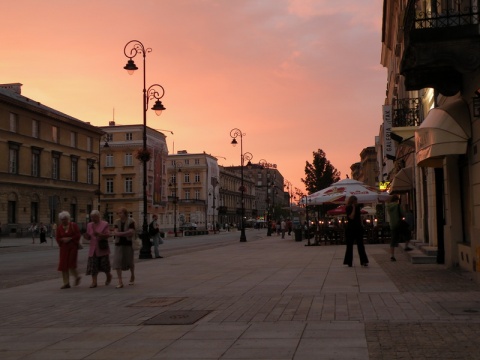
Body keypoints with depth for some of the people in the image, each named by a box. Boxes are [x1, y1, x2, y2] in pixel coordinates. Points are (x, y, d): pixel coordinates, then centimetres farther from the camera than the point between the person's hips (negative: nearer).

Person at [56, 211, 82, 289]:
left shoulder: (73, 225, -4)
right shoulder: (59, 227, 5)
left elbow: (78, 235, -7)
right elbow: (57, 238, 5)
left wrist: (70, 238, -16)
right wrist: (63, 239, -14)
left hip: (73, 247, -4)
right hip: (64, 247, 4)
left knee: (71, 265, -9)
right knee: (63, 266, 0)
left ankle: (77, 277, 19)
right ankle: (66, 283, 6)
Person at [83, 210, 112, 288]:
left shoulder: (105, 224, -2)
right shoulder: (89, 225, 12)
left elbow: (107, 235, -9)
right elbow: (88, 237, 15)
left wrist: (99, 234, -25)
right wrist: (86, 235, -9)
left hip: (102, 248, -3)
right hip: (93, 249, 4)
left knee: (104, 264, 3)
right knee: (93, 265, -4)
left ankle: (109, 276, 31)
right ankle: (94, 282, -2)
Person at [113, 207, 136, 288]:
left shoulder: (131, 221, -5)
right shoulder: (116, 222, 5)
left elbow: (132, 232, -17)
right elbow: (115, 233, -7)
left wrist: (121, 233, -14)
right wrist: (126, 233, -14)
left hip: (128, 244, -2)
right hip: (119, 244, 3)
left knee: (130, 261, 11)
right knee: (117, 262, -10)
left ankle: (132, 276, 39)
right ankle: (120, 282, -10)